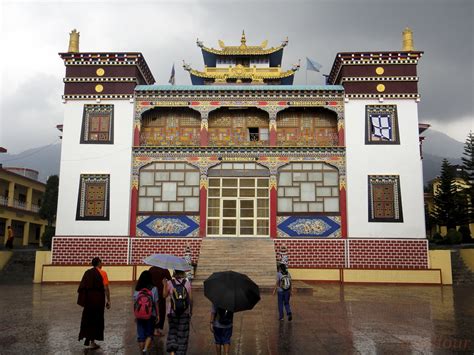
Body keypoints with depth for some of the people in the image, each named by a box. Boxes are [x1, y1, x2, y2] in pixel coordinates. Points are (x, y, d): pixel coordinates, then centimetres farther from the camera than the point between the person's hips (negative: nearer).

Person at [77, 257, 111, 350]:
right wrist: (108, 301, -6)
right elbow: (106, 288, -11)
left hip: (88, 298, 5)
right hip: (98, 298, -5)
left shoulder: (87, 272, 8)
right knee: (96, 319, 6)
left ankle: (87, 340, 24)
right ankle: (92, 342, 9)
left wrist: (84, 300, 19)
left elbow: (82, 287, 9)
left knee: (87, 318, 17)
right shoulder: (102, 273, -7)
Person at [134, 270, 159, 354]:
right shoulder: (153, 289, -8)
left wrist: (135, 316, 14)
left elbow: (134, 304, 3)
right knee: (149, 334, 11)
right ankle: (146, 349, -11)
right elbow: (156, 303, -5)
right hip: (151, 316, -2)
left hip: (139, 316, 2)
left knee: (140, 335, 13)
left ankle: (142, 351, 19)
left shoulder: (137, 290, -2)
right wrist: (157, 315, 5)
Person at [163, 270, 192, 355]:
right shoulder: (187, 283, -4)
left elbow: (164, 295, 4)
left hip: (172, 311, 1)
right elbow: (190, 298, -1)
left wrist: (164, 285, 14)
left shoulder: (170, 283, -5)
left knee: (172, 331, 17)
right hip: (185, 312, 0)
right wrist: (191, 310, 10)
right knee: (182, 333, 10)